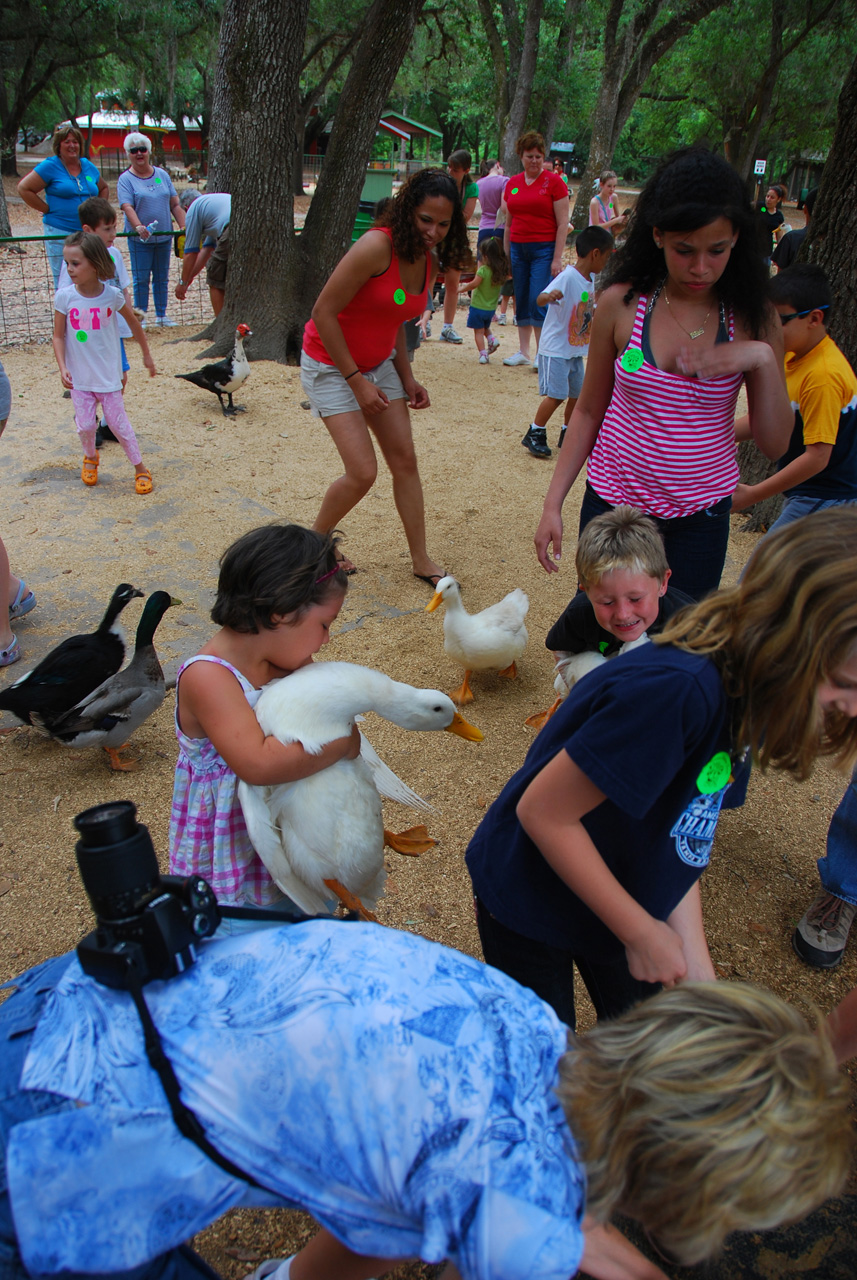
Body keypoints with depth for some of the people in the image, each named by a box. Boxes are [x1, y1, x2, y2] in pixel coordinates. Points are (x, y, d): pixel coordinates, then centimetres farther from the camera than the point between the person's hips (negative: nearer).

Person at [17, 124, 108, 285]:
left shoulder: (88, 166, 12)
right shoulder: (50, 166, -2)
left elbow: (103, 188, 30)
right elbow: (24, 188, -4)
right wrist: (48, 210, -6)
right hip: (59, 233, -4)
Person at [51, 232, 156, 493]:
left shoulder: (112, 295, -10)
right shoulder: (64, 297, -9)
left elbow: (133, 323, 7)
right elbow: (58, 336, -4)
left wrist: (147, 354, 16)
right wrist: (63, 368, -16)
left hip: (108, 375, -1)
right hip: (79, 377, 1)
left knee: (119, 424, 2)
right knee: (85, 425, 3)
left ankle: (141, 469, 17)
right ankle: (90, 457, 34)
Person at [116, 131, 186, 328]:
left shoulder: (162, 175, 10)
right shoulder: (125, 179, -2)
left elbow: (175, 204, 10)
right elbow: (127, 207, -15)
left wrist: (183, 226, -3)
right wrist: (139, 227, -32)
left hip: (164, 237, 4)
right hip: (139, 239, -4)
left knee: (162, 277, 10)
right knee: (141, 279, 0)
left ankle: (161, 315, 19)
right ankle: (140, 316, 8)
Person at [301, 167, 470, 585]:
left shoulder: (430, 262, 0)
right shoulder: (378, 246, -25)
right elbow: (324, 312, -23)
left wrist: (407, 378, 2)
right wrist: (356, 381, -20)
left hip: (378, 364, 7)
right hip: (331, 366, -7)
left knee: (405, 460, 4)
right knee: (363, 472, -12)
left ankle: (421, 559, 16)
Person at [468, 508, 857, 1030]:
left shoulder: (744, 693, -9)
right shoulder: (677, 691, -37)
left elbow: (678, 837, -4)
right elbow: (542, 812, -31)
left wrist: (697, 964, -9)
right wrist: (641, 931, -20)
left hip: (617, 894, 7)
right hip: (530, 902, -7)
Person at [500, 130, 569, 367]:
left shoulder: (554, 182, -3)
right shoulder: (512, 183, 11)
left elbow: (563, 223, -6)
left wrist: (557, 258, -12)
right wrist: (506, 255, 13)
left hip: (544, 249, -5)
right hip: (518, 248, 5)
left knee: (538, 302, -11)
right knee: (521, 302, 7)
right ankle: (523, 352, 16)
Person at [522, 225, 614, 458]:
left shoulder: (591, 279, 7)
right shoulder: (568, 277, -20)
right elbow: (540, 299, -34)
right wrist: (549, 296, -54)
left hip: (576, 350, 8)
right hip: (555, 349, -8)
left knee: (577, 394, 12)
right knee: (556, 395, -10)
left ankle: (568, 436, 26)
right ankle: (534, 435, 3)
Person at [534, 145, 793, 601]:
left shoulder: (753, 319, -4)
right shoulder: (621, 304, -6)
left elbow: (775, 443, -5)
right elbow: (589, 412, 4)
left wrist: (763, 359, -20)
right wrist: (553, 503, 2)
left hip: (700, 517, 0)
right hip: (612, 504, 0)